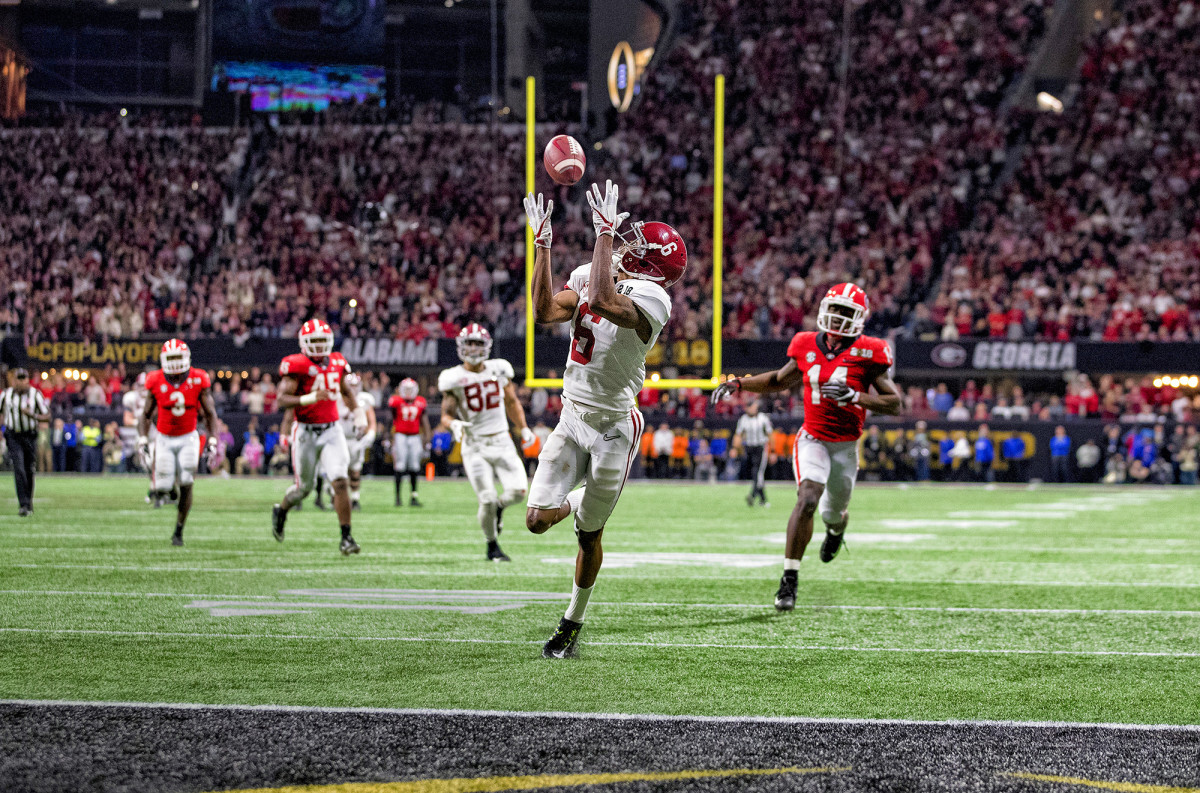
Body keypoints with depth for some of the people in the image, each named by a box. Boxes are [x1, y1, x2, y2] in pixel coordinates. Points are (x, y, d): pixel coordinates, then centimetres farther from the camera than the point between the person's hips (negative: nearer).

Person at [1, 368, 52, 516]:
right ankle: (23, 504, -17)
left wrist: (32, 415, -22)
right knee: (19, 469, -14)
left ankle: (29, 504, 23)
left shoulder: (35, 394, -5)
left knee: (29, 471, 7)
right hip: (13, 436, 0)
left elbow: (47, 416, -4)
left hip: (30, 436, 0)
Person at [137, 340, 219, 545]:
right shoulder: (156, 382, -9)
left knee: (186, 486, -10)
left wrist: (212, 442, -11)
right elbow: (146, 415, 2)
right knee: (164, 486, -6)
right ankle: (160, 489, 34)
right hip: (164, 439, 0)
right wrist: (142, 442, -7)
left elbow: (210, 414, -3)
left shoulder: (198, 380, -10)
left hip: (188, 439, 0)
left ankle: (179, 531, 4)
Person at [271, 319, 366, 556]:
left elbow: (347, 392, 24)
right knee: (303, 487, 9)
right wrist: (309, 398, -32)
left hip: (331, 430, 3)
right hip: (305, 432, -3)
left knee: (341, 482, -13)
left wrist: (358, 412, 11)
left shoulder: (337, 363, 6)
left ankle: (346, 537, -8)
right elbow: (282, 400, -19)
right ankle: (280, 510, 43)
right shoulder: (297, 365, -12)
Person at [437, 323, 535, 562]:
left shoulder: (499, 369, 5)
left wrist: (523, 429, 11)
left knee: (518, 490, -14)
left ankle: (498, 507, 22)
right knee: (487, 500, -10)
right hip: (475, 446, -3)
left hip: (502, 442, 3)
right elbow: (446, 415, -5)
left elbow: (512, 402, 19)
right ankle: (492, 547, 13)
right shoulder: (454, 379, -5)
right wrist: (454, 424, -27)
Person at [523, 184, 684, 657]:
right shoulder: (589, 277, 1)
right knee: (538, 521, -2)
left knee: (589, 535, 7)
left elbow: (602, 302, -40)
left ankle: (573, 624, 27)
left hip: (613, 427, -5)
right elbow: (545, 312, -6)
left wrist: (605, 232, -36)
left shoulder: (649, 298, -22)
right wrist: (542, 244, -8)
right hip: (572, 418, 5)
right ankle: (575, 504, 34)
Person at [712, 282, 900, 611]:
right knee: (807, 499, -24)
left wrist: (855, 397, -26)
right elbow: (781, 380, 18)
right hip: (812, 440, 0)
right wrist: (737, 384, 7)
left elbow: (895, 405, -13)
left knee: (833, 514, 16)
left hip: (845, 446, 0)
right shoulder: (807, 346, -1)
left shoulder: (866, 353, -11)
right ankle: (789, 579, -21)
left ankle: (836, 529, 58)